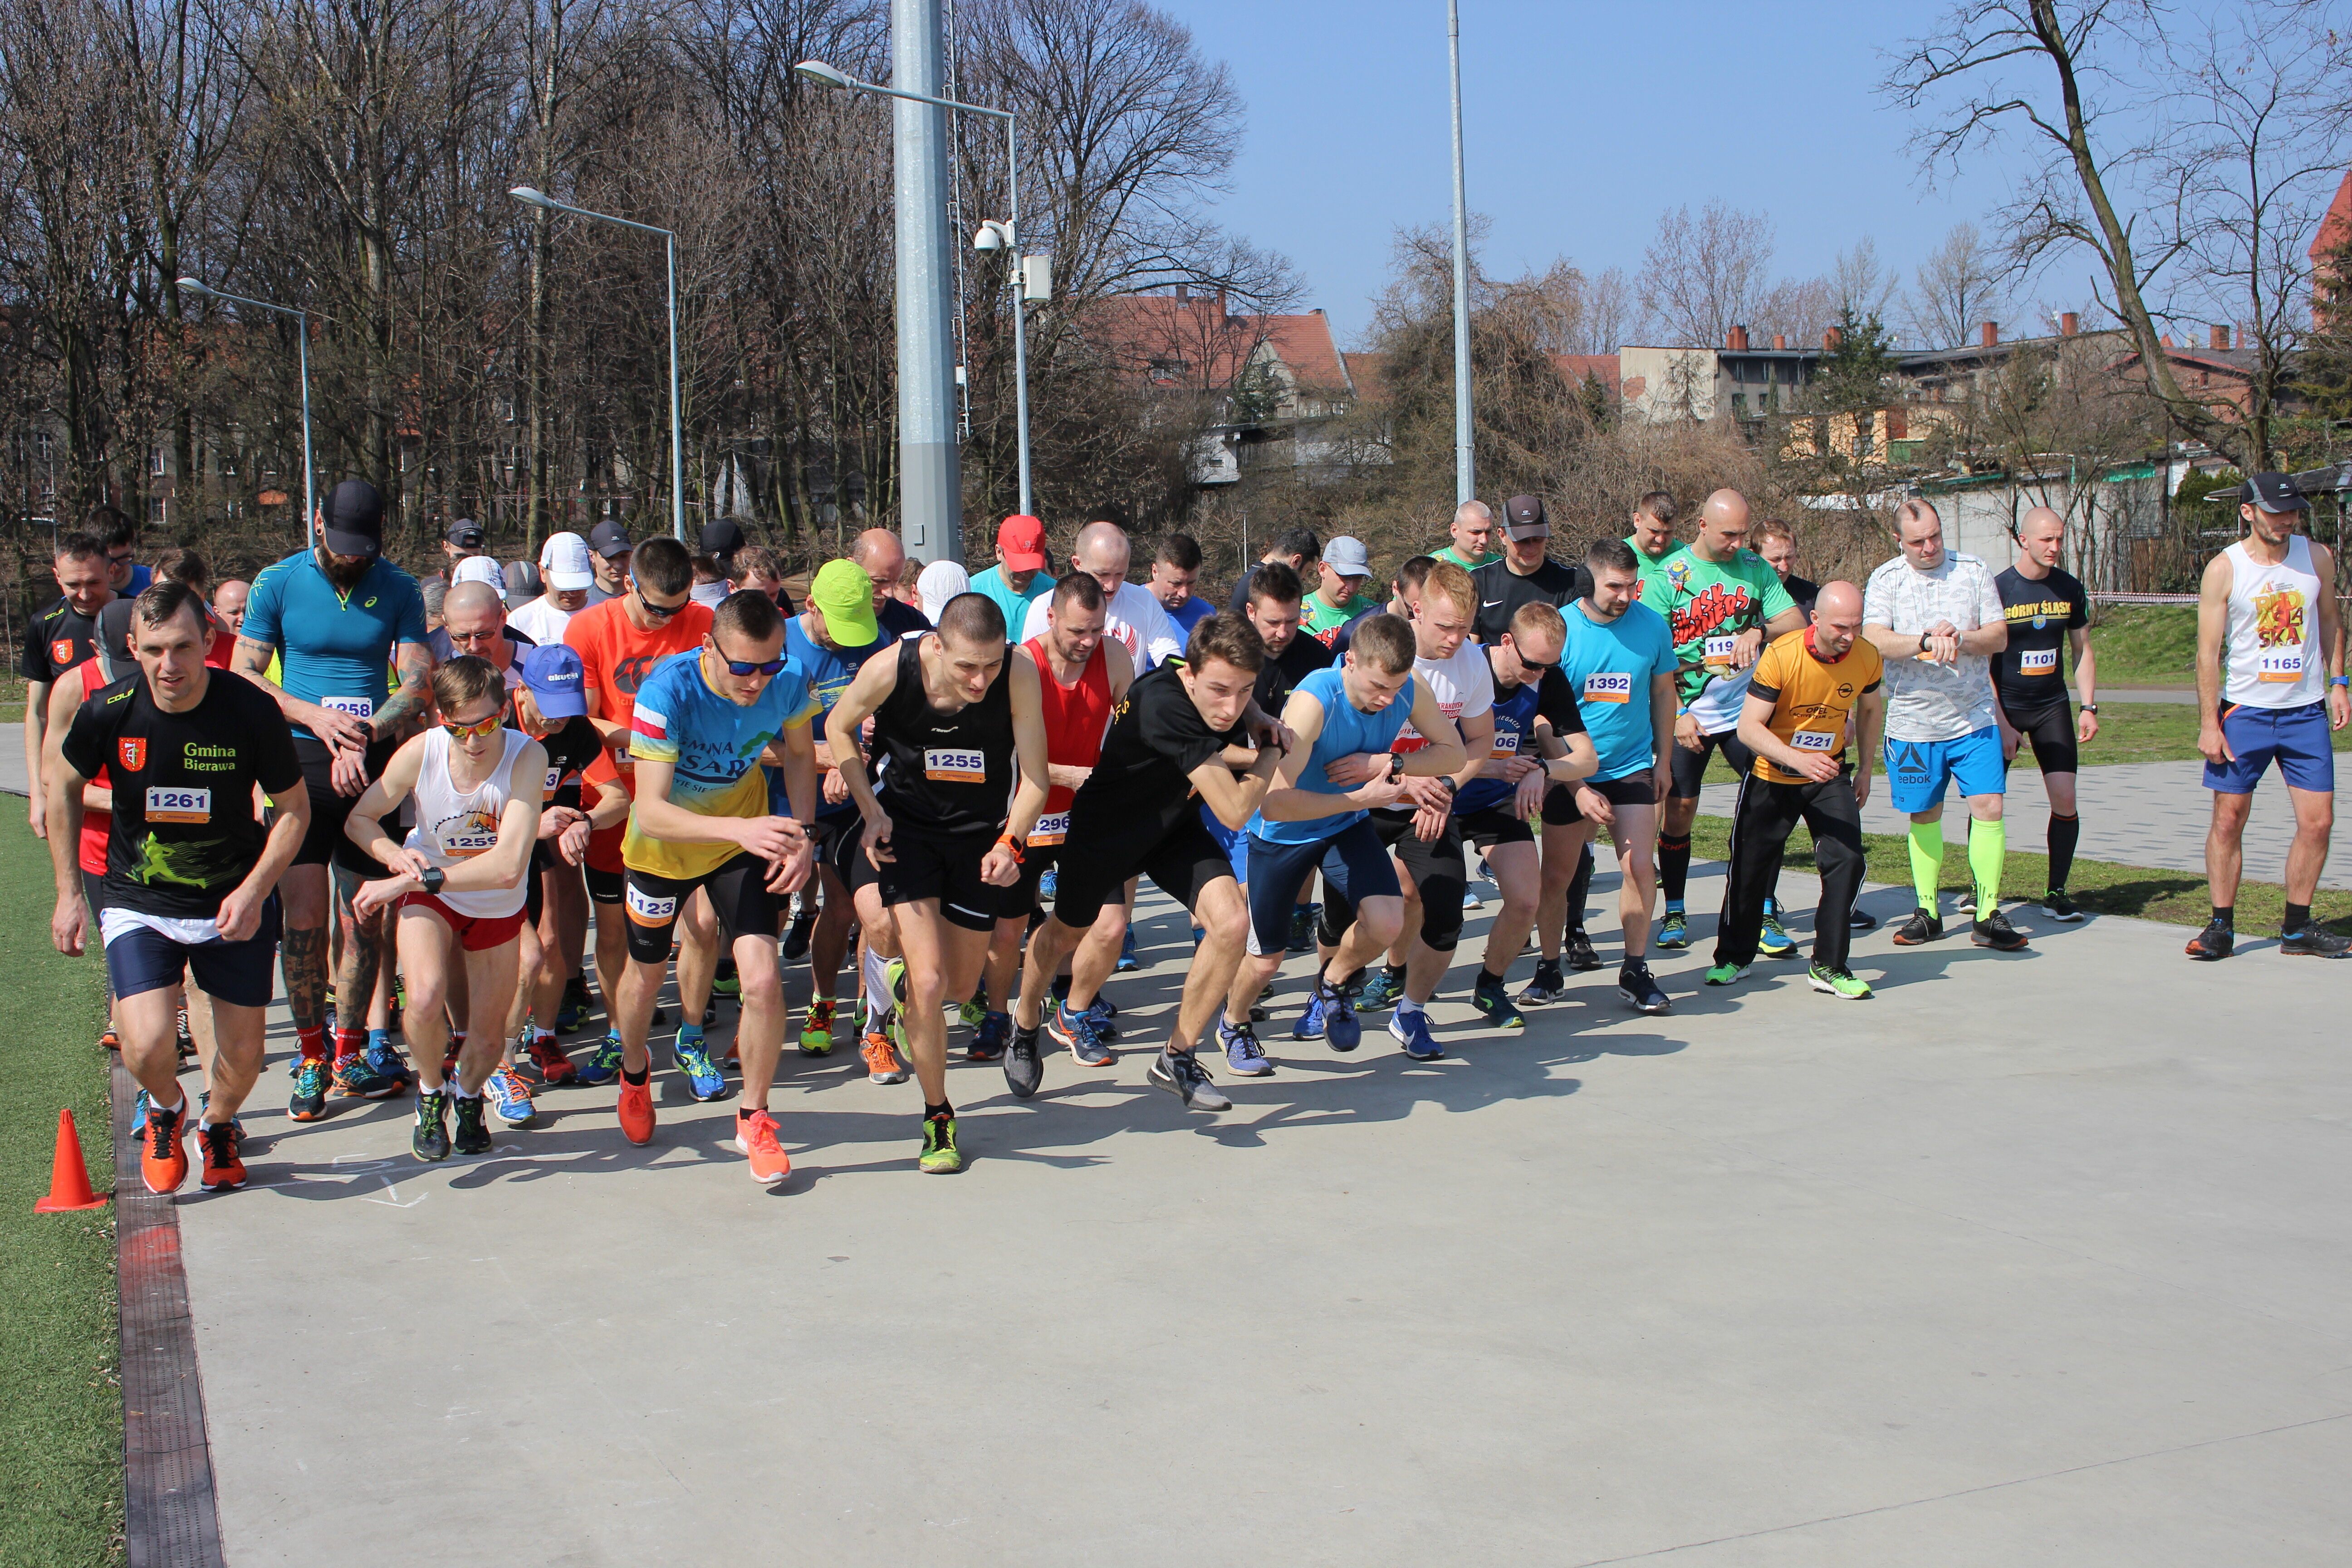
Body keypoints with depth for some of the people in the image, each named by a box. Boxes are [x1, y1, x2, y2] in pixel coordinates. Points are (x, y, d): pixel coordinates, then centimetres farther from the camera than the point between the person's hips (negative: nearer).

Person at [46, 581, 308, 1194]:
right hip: (138, 902, 0)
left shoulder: (253, 712, -18)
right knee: (147, 1050, -17)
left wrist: (253, 891, -18)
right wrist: (69, 893, 4)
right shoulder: (108, 711, -15)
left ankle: (218, 1123, 40)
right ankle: (166, 1109, 20)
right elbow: (64, 787, 5)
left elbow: (294, 809, -5)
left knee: (243, 1057, 5)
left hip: (235, 900, 0)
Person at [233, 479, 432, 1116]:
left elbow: (418, 686, -1)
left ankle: (349, 1053, 19)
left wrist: (364, 736, -17)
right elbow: (243, 675, 1)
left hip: (372, 765, 1)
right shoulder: (278, 583, 4)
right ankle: (311, 1059, 8)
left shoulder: (399, 591, 6)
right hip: (299, 760, -1)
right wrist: (317, 717, -13)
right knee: (304, 920, -5)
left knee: (365, 921, 4)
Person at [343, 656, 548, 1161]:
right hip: (427, 892, 0)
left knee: (488, 1034, 9)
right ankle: (431, 1091, 5)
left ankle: (468, 1097, 45)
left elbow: (507, 867, -37)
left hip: (497, 905, 0)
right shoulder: (420, 752, -25)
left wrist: (413, 880, -34)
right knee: (425, 998, -27)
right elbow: (359, 818, -6)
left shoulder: (528, 757, -31)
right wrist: (394, 854, -27)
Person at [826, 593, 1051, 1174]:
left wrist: (1010, 843, -31)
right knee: (928, 983, -14)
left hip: (982, 831, 2)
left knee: (961, 986, 12)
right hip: (907, 825, -1)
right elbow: (839, 728, -3)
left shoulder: (1020, 675, -25)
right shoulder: (890, 669, -25)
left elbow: (1035, 777, -16)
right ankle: (937, 1118, 7)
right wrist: (871, 812, -10)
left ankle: (907, 981, 51)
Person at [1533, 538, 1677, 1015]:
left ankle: (1635, 972, 4)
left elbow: (1663, 692, 11)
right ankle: (1548, 970, 21)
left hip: (1633, 767, 1)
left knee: (1639, 867, -10)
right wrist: (1577, 789, -13)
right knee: (1555, 875, 4)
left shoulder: (1652, 625, -5)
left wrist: (1663, 759, 10)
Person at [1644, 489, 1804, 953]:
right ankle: (1674, 913, 16)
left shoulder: (1755, 568, 5)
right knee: (1678, 811, 1)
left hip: (1747, 708, 2)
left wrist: (1760, 629, -19)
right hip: (1687, 714, -2)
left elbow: (1797, 621, 2)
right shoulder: (1666, 576, -4)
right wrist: (1674, 716, -12)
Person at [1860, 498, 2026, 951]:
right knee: (1924, 815, 10)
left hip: (1975, 720, 0)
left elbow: (1999, 637, 1)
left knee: (1989, 806, -8)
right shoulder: (1885, 580, 0)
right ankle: (1928, 911, 23)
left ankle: (1988, 915, -2)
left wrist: (1960, 638, -17)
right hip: (1912, 723, 0)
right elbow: (1874, 639, -15)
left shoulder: (1973, 571, 4)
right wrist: (1926, 641, -28)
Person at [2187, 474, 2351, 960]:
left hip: (2307, 712, 3)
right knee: (2228, 820, -1)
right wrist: (2209, 723, -11)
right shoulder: (2224, 569, -6)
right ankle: (2221, 927, 10)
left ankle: (2297, 929, 13)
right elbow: (2209, 651, -7)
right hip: (2244, 711, -3)